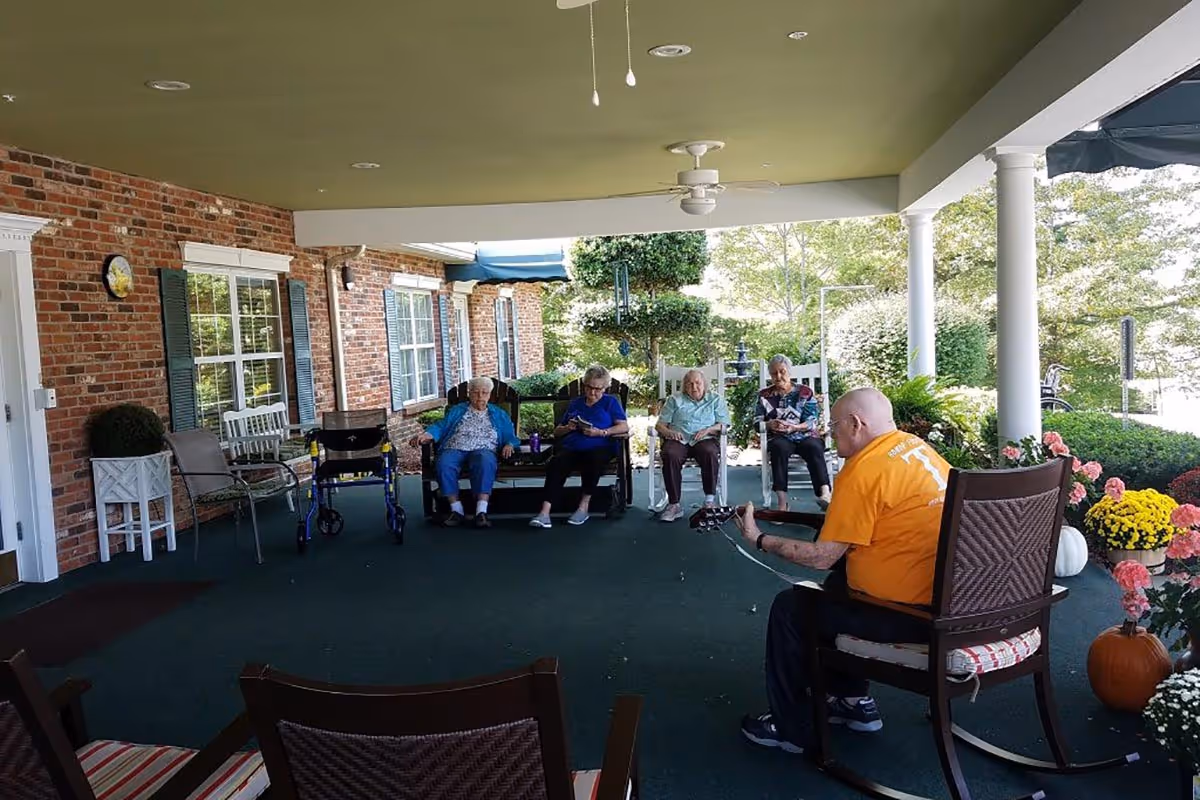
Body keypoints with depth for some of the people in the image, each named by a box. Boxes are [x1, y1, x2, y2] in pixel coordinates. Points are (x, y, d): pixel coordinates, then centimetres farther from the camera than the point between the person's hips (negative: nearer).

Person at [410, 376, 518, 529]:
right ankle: (457, 510, -28)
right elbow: (441, 426, 12)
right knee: (444, 464, -35)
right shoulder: (456, 410, 24)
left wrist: (509, 445, -8)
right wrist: (426, 435, -9)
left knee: (485, 461, -39)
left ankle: (481, 511, -46)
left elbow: (510, 436, 17)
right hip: (454, 449, 1)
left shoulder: (499, 415, 24)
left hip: (483, 451, -1)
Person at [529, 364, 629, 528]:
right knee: (556, 463, -33)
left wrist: (600, 432, -9)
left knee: (593, 460, -40)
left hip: (598, 447, -2)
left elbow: (624, 427, 4)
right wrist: (568, 427, 6)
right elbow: (557, 431, 30)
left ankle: (583, 507, -26)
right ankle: (544, 513, -43)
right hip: (571, 447, 2)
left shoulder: (610, 402, 19)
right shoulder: (575, 403, 29)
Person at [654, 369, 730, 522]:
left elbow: (723, 424, 10)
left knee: (710, 453, -37)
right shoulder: (674, 400, 24)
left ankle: (709, 501, -30)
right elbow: (660, 424, 14)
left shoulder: (716, 399, 22)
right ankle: (674, 504, -32)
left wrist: (708, 430, -10)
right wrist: (669, 432, -9)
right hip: (678, 439, 1)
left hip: (705, 439, 0)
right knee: (670, 455, -35)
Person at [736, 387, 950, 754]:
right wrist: (836, 514, 17)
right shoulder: (914, 445, 8)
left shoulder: (863, 470, -18)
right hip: (949, 596, 9)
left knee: (789, 608, 6)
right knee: (837, 584, 28)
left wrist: (760, 539, -2)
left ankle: (789, 728, 20)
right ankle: (854, 700, 35)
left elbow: (822, 557, -14)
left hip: (912, 614, -9)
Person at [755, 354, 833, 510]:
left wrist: (793, 427, -21)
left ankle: (824, 493, -53)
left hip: (805, 435, 0)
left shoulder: (805, 392, 8)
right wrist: (770, 424, -17)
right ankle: (781, 501, -46)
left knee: (814, 447, -35)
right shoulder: (764, 395, 13)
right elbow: (757, 422, 7)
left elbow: (812, 422, -2)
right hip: (779, 438, 0)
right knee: (779, 448, -36)